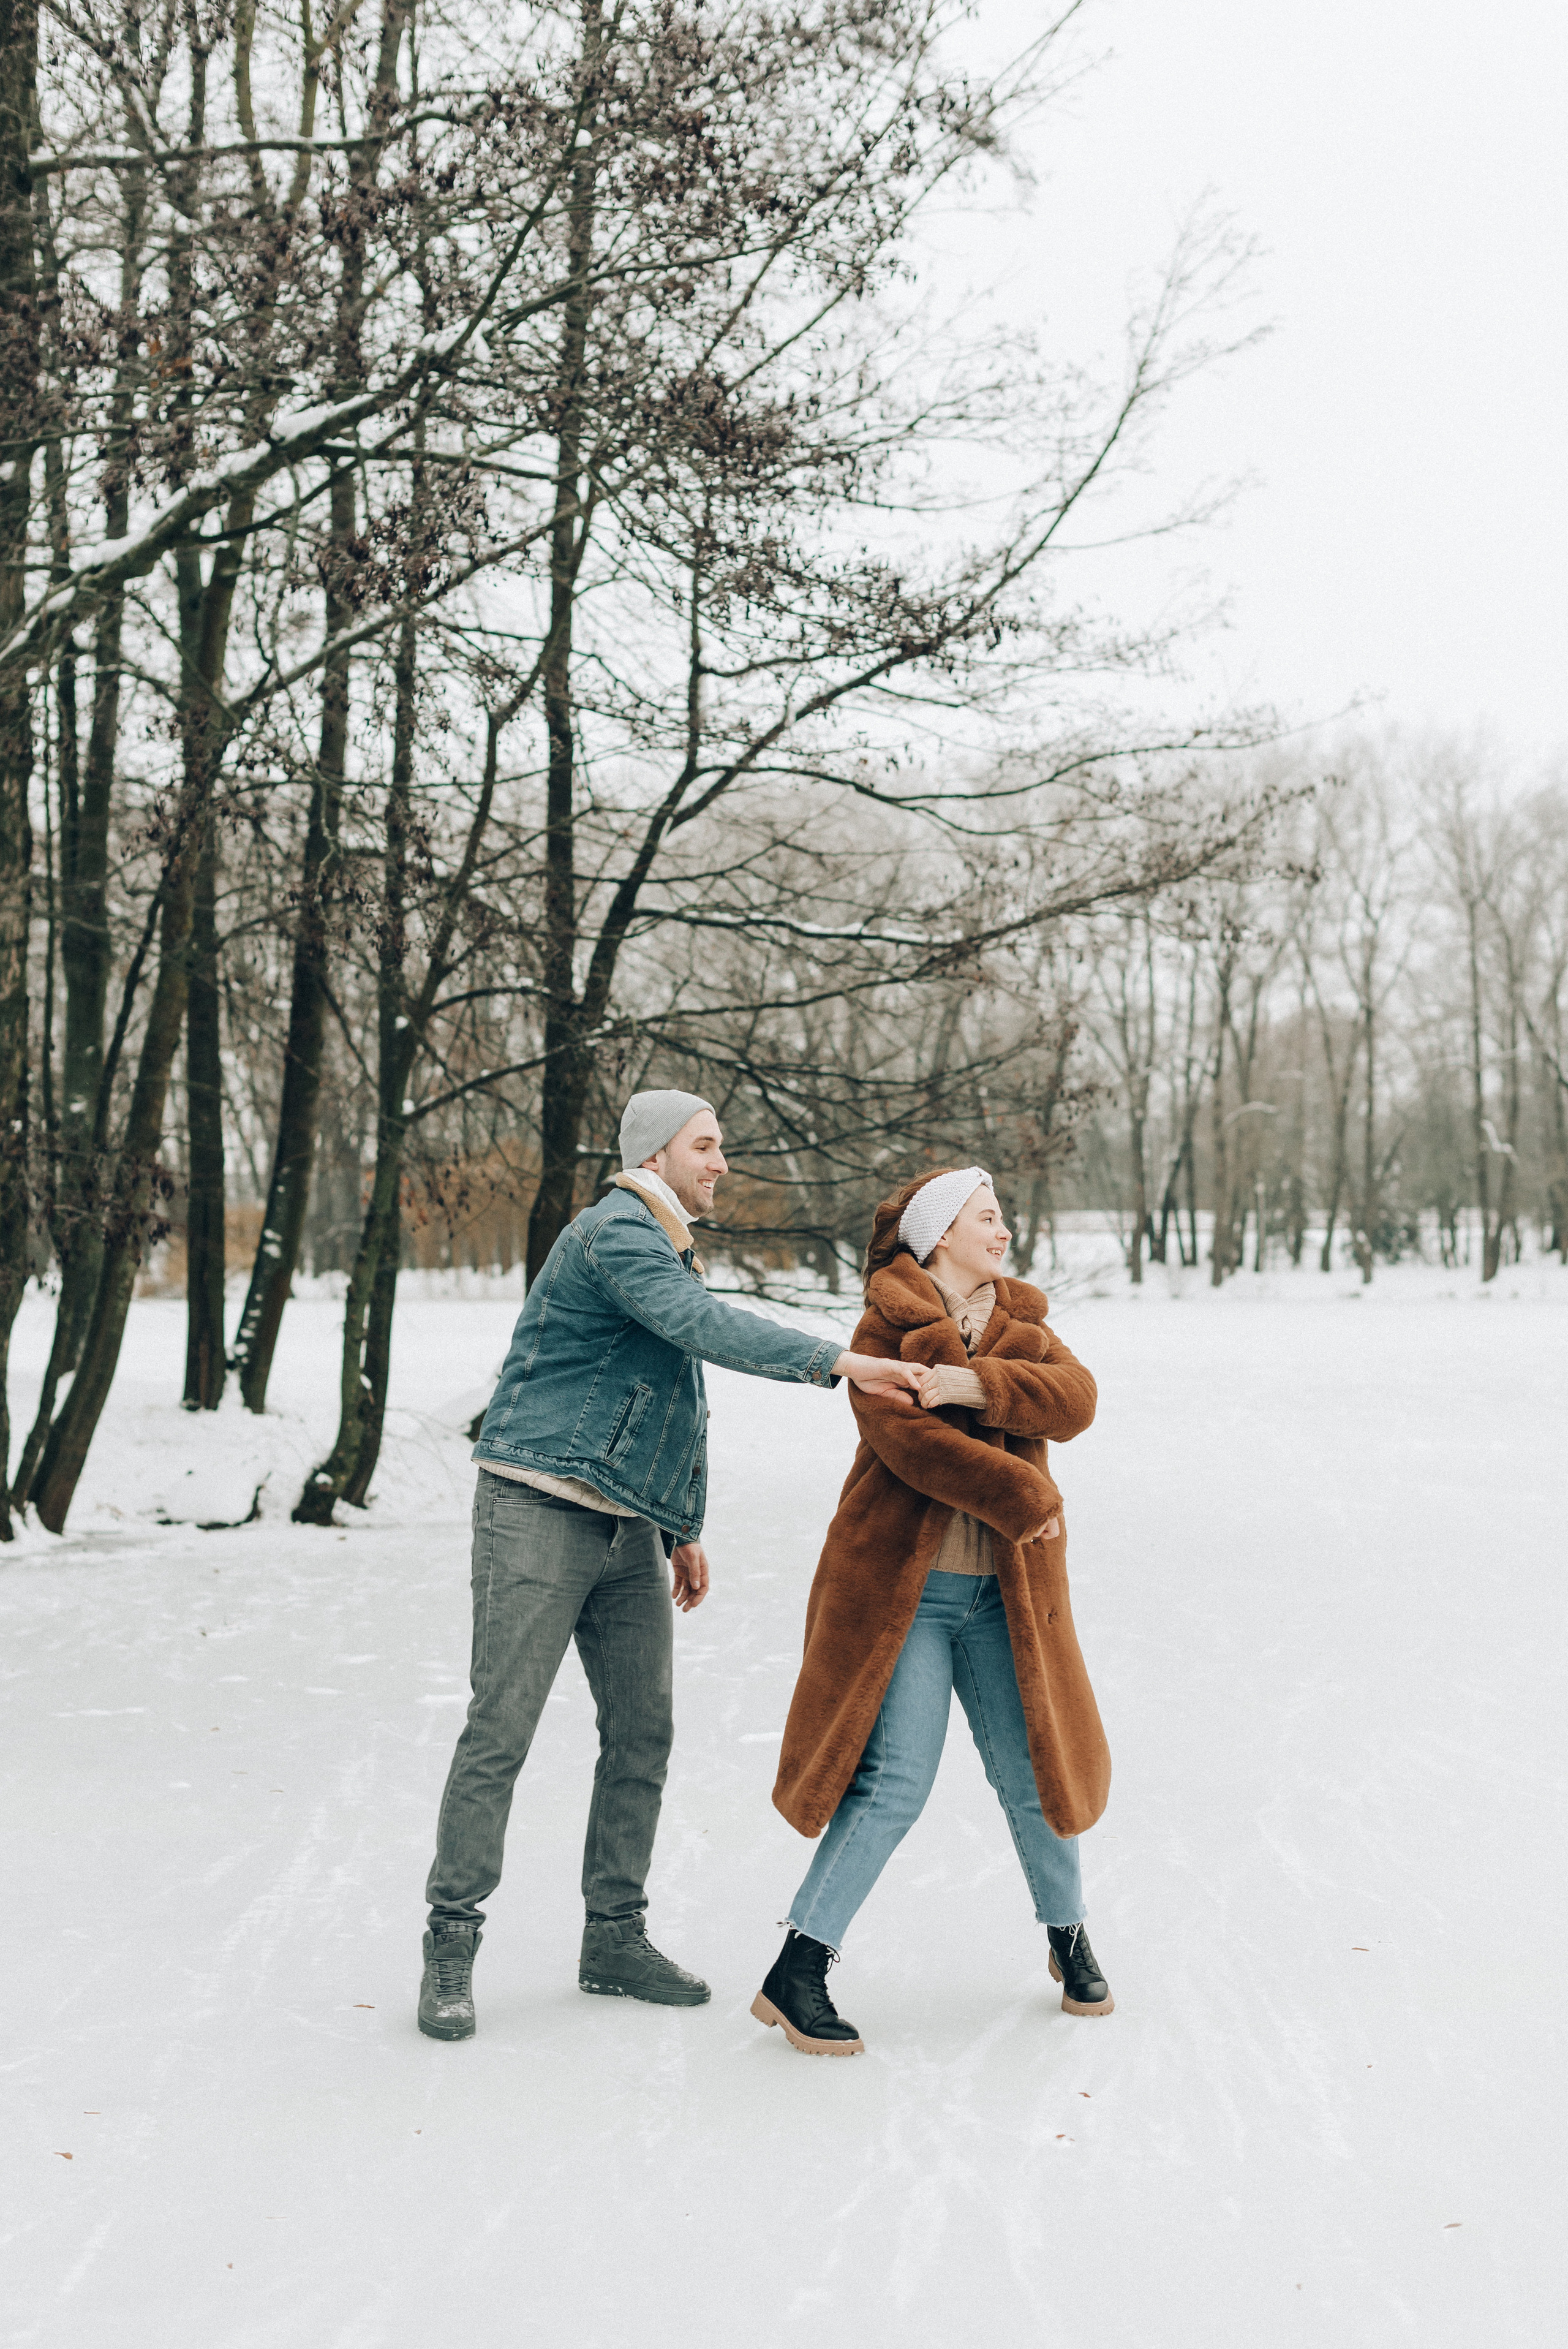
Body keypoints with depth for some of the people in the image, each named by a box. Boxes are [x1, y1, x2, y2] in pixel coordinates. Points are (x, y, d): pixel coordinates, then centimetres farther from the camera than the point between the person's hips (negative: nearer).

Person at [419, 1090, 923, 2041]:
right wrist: (837, 1362, -33)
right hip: (540, 1512, -9)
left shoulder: (667, 1251, 21)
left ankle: (617, 1936, 18)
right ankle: (452, 1942, 3)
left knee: (642, 1732, 8)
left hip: (630, 1531, 9)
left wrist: (684, 1528, 23)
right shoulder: (614, 1234, -11)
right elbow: (707, 1327, -28)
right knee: (501, 1731, -6)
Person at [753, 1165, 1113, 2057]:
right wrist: (1022, 1500, -17)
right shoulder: (886, 1331, -4)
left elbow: (1074, 1398, -7)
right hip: (902, 1587, -5)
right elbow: (908, 1439, -19)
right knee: (894, 1782, -11)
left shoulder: (1022, 1327, 13)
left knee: (1031, 1773, 9)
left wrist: (976, 1384, -22)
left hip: (1005, 1590, 5)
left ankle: (1069, 1938, 33)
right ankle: (796, 1976, -3)